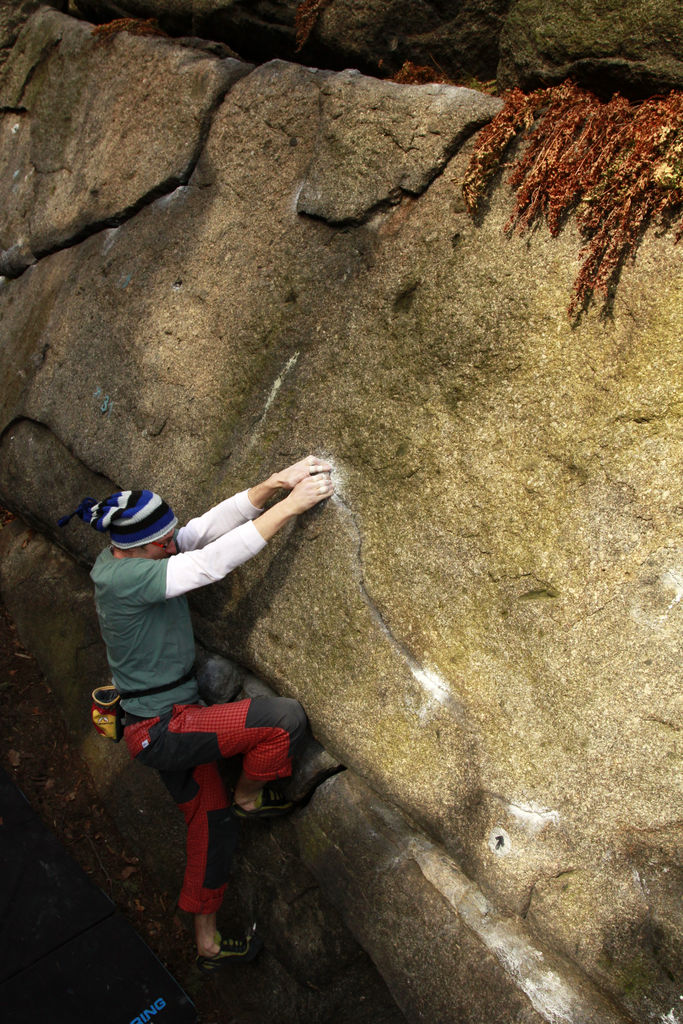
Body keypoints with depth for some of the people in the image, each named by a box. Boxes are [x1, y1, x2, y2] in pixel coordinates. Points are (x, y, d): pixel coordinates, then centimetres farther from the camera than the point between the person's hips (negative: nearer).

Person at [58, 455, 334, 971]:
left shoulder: (141, 553, 0)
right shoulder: (121, 576, -27)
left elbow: (211, 524, -7)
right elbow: (214, 561, -34)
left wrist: (275, 483, -22)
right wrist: (293, 503, -33)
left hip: (170, 721, 10)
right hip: (160, 727, -10)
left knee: (211, 818, 19)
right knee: (286, 717, -18)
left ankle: (208, 942, 37)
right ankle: (249, 797, 12)